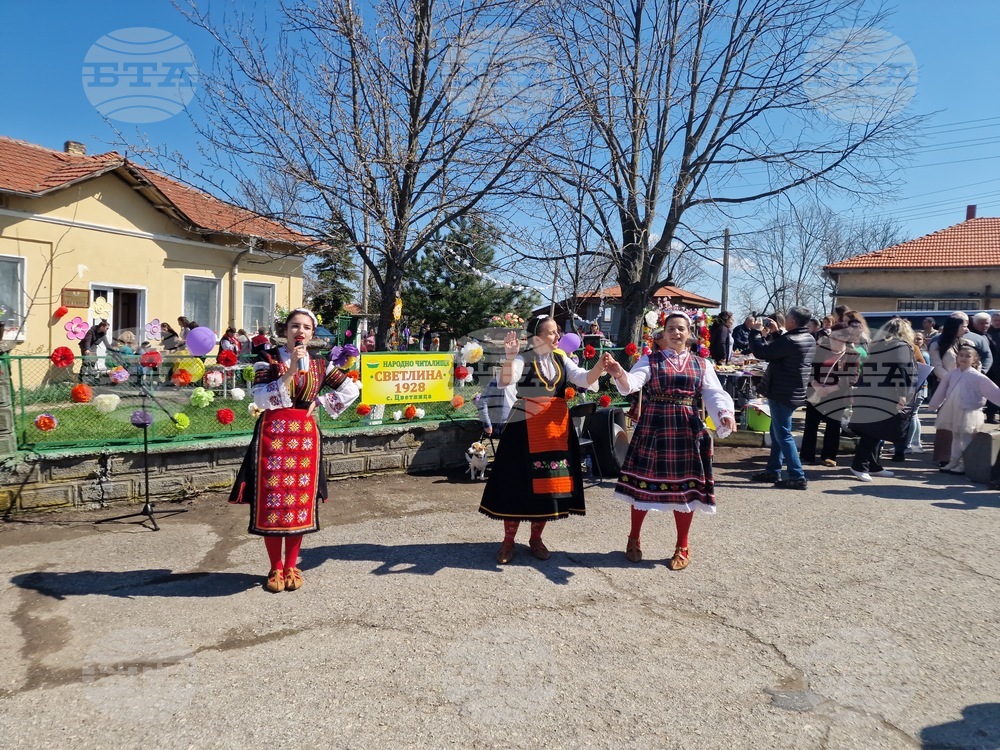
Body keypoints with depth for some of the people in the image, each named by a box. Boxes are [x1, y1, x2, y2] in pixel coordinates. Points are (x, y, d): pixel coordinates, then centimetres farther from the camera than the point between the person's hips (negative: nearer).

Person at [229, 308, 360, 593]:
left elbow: (350, 390, 14)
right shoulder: (268, 359, -1)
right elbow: (261, 399, -14)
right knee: (272, 502, 1)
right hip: (272, 434, -2)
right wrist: (291, 370, -19)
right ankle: (276, 568, 16)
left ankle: (291, 566, 19)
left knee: (300, 502, 5)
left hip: (305, 437, 2)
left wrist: (319, 402, 5)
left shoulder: (320, 364, 7)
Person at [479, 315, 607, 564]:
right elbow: (504, 381, -25)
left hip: (557, 427, 5)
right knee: (519, 481, 0)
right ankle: (508, 541, 15)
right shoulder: (523, 360, -9)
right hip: (525, 428, -5)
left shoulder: (561, 359, 6)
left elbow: (585, 380, -4)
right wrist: (509, 358, -42)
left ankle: (536, 538, 25)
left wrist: (601, 363, -22)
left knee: (550, 482, 8)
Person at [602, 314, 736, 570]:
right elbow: (632, 383, -16)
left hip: (687, 431, 2)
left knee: (685, 487, 6)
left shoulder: (702, 365, 9)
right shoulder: (649, 360, 1)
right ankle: (634, 539, 25)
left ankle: (682, 547, 23)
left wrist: (725, 413, -24)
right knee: (644, 483, 4)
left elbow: (714, 394, -2)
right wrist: (619, 374, -39)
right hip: (653, 429, -2)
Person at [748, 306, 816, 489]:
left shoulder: (789, 341, -24)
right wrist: (777, 332, 20)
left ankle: (797, 477, -2)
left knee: (783, 434, -4)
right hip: (795, 391, 10)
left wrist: (755, 331, -6)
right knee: (777, 432, 18)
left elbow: (760, 352, -20)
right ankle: (773, 471, 26)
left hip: (782, 393, -10)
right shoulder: (809, 339, 7)